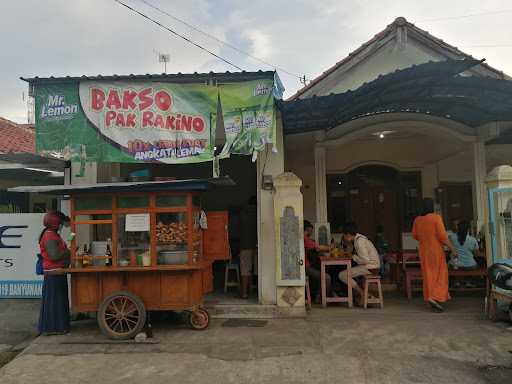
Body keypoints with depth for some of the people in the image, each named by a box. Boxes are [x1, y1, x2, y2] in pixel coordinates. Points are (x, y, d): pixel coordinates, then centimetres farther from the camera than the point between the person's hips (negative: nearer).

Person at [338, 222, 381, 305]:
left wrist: (353, 257, -10)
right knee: (346, 271, 22)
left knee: (342, 275, -14)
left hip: (370, 267, -10)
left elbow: (365, 260, -24)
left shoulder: (359, 241, -19)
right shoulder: (358, 238, 10)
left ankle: (362, 294, -5)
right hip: (370, 265, 10)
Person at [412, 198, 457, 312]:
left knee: (428, 275, 13)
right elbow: (443, 236, -16)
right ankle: (435, 297, -10)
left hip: (424, 251, 4)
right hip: (436, 250, -4)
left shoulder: (417, 220, 1)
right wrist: (452, 249, -10)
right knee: (440, 275, 4)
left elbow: (415, 235, 8)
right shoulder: (436, 218, -13)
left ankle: (430, 297, 17)